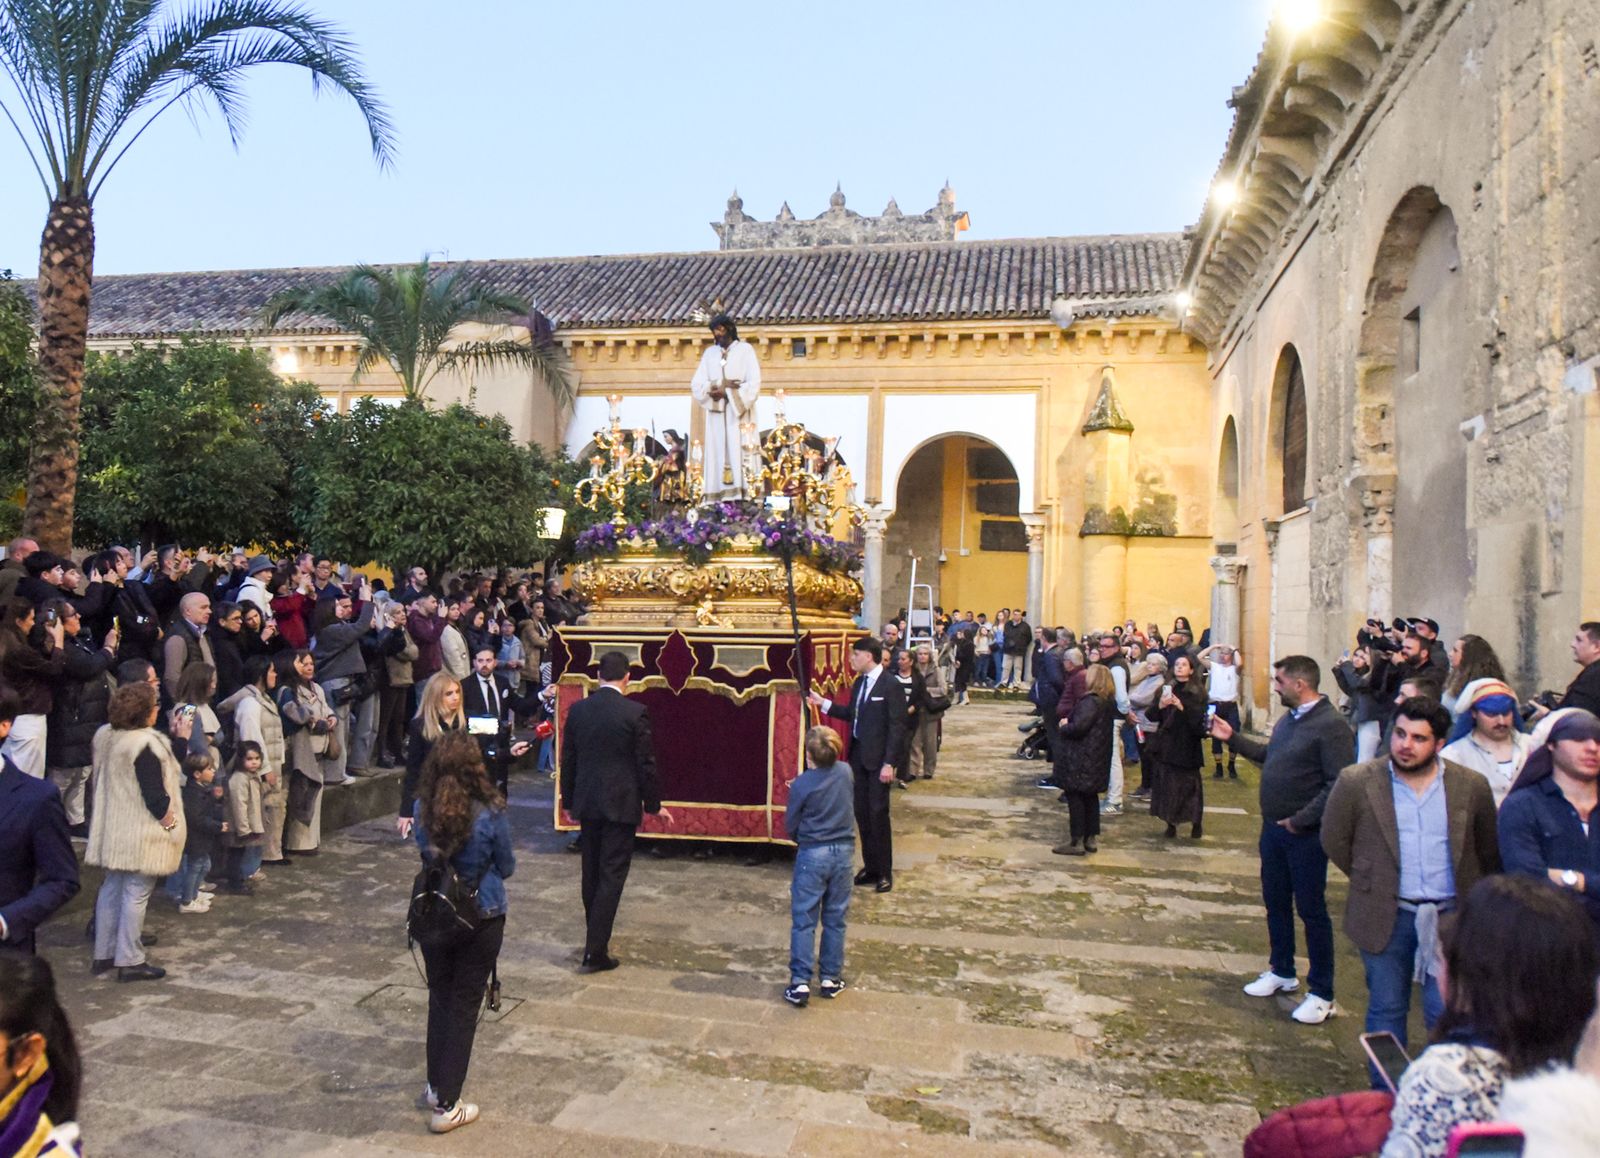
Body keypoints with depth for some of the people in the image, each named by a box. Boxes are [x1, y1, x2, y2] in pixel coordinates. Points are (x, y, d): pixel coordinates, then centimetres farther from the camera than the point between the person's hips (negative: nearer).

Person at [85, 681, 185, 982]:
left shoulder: (107, 736, 6)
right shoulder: (145, 744, -21)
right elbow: (154, 794, -21)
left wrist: (175, 737, 13)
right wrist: (170, 822, -9)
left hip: (112, 830, 9)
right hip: (141, 833, -9)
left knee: (112, 888, 17)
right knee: (136, 893, -1)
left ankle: (103, 955, 26)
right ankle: (130, 962, 6)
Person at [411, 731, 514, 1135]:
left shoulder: (421, 810, -10)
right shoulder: (490, 814, -19)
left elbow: (426, 853, 8)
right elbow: (506, 867, -4)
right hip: (482, 919, -3)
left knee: (439, 999, 21)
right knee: (464, 1006, 8)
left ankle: (436, 1086, 35)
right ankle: (446, 1105, 13)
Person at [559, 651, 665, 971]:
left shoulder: (578, 709, 1)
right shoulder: (635, 712, -13)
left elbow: (568, 759, 7)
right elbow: (646, 763, -10)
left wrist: (569, 800, 18)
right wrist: (654, 804, 2)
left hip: (587, 803, 5)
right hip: (621, 804, -5)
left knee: (591, 873, 18)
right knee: (612, 876, 0)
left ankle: (595, 936, 32)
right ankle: (595, 950, -1)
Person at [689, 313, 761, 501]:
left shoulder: (745, 349, 6)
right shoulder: (709, 353, 17)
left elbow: (754, 383, -4)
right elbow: (696, 385, 8)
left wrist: (727, 392, -12)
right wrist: (718, 386, -10)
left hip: (738, 412, -4)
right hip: (716, 413, 4)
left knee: (738, 453, -12)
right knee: (718, 456, -4)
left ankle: (739, 498, -18)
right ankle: (720, 499, -8)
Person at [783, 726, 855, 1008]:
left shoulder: (802, 784, -15)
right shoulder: (846, 772, -4)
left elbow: (790, 826, -4)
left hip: (812, 855, -4)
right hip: (844, 851, 4)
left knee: (803, 920, 3)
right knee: (835, 919, 13)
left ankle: (800, 982, 2)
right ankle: (831, 978, 20)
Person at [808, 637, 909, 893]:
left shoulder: (890, 686, -14)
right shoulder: (859, 683, 9)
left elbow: (897, 727, -15)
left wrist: (889, 763, -19)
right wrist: (823, 703, 12)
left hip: (878, 759, -7)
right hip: (858, 756, 7)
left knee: (878, 814, 0)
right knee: (862, 813, 12)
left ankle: (884, 872, 13)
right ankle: (870, 866, 25)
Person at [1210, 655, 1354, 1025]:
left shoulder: (1331, 725, -19)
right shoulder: (1287, 720, 9)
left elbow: (1340, 785, -24)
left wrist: (1299, 820, -22)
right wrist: (1232, 739, 14)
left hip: (1305, 834, -8)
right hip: (1273, 828, 8)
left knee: (1311, 910, 3)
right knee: (1276, 903, 18)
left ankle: (1321, 993, 16)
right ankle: (1282, 973, 35)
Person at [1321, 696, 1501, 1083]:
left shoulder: (1471, 786, -3)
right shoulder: (1356, 782, -8)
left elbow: (1490, 852, 11)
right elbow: (1334, 841, 4)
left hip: (1451, 916, 1)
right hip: (1386, 916, 0)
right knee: (1386, 1011, 10)